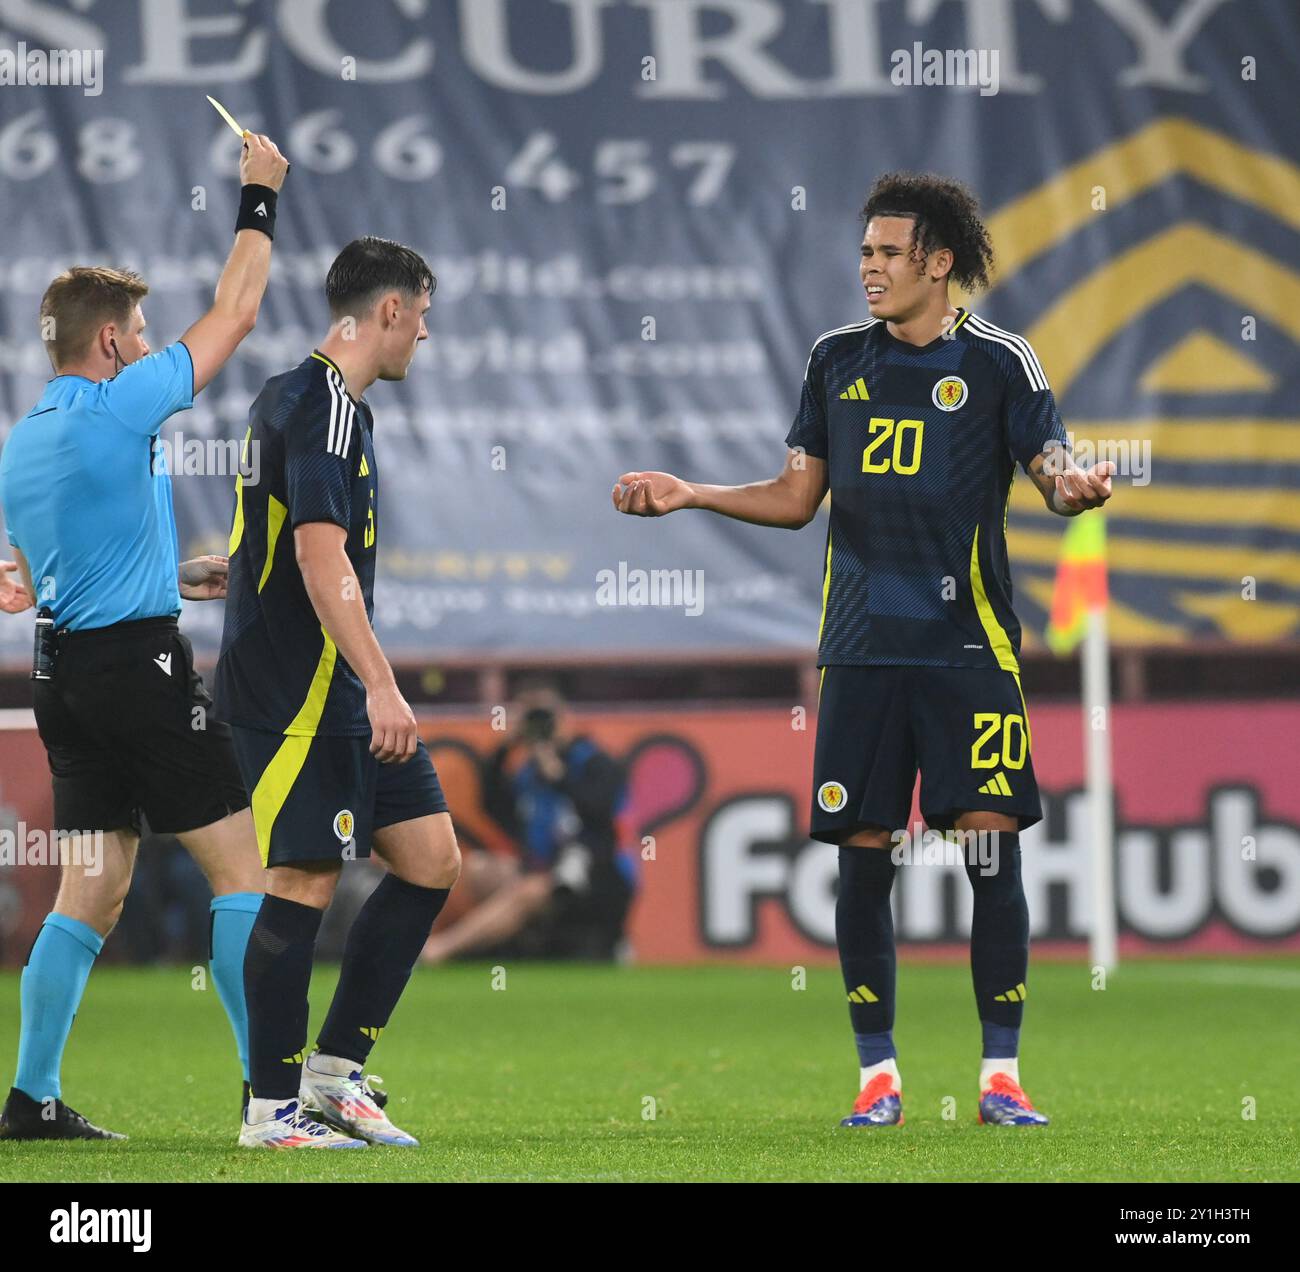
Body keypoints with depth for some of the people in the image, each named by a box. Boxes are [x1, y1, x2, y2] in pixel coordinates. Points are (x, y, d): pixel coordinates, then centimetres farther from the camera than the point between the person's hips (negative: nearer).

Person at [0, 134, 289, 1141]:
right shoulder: (121, 408, -11)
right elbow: (235, 314, -5)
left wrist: (179, 576, 26)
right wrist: (260, 198, 6)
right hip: (141, 664, -8)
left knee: (92, 890, 10)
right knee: (243, 861, -4)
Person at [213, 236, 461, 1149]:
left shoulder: (292, 398, 18)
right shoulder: (325, 407, -15)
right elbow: (322, 560, -24)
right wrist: (380, 685, -28)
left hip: (335, 695, 10)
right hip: (299, 689, -10)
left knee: (432, 860, 7)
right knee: (305, 880, -8)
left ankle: (336, 1068, 11)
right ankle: (272, 1109, -2)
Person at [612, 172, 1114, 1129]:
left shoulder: (997, 361, 0)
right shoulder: (839, 358, 11)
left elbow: (1056, 470, -6)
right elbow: (796, 499, 17)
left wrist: (1077, 487, -29)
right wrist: (685, 494, 7)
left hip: (967, 645, -3)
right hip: (864, 647, 3)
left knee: (991, 844, -7)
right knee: (863, 851, 1)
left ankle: (1002, 1073, 0)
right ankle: (878, 1074, 10)